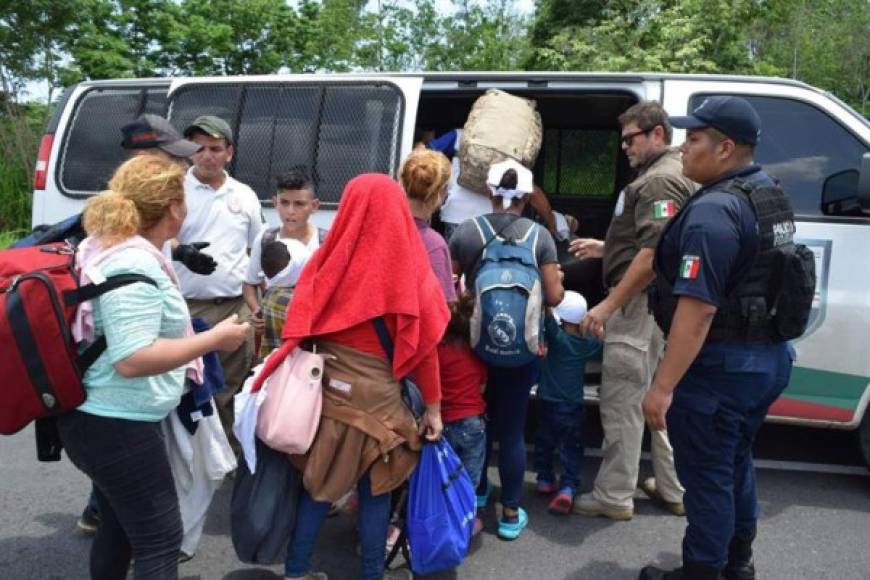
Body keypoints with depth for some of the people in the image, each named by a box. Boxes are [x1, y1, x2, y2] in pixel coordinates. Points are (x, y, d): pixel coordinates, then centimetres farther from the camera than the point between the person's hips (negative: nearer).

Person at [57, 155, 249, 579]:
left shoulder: (108, 248, 6)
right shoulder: (135, 266, -25)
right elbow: (132, 360, -30)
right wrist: (214, 339, -23)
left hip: (99, 419, 10)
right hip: (118, 428, -10)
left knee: (119, 529, 25)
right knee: (160, 542, 0)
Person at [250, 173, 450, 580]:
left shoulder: (330, 258, -3)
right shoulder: (406, 266, -11)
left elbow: (299, 328, 2)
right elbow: (422, 343, -8)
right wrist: (433, 405, 0)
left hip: (325, 386, 4)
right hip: (376, 394, -3)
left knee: (320, 481, 17)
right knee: (375, 488, 12)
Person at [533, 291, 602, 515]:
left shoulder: (558, 337, -17)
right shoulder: (589, 343, -4)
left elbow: (547, 315, -26)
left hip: (550, 402, -3)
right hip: (575, 404, 3)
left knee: (545, 442, 16)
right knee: (571, 448, 4)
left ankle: (545, 480, 25)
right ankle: (567, 488, -7)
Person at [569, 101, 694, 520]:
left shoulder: (659, 179, -15)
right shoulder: (672, 174, 19)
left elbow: (654, 253, -25)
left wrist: (608, 306, -25)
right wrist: (604, 248, 21)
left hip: (639, 304, -11)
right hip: (660, 303, 11)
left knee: (621, 402, -3)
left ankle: (613, 497, 7)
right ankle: (673, 489, 28)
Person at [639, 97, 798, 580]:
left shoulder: (713, 210, -22)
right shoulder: (770, 194, 9)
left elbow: (699, 308, -28)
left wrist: (663, 386, -25)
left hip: (721, 364, -10)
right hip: (769, 356, 10)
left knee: (706, 473, 5)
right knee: (735, 461, 24)